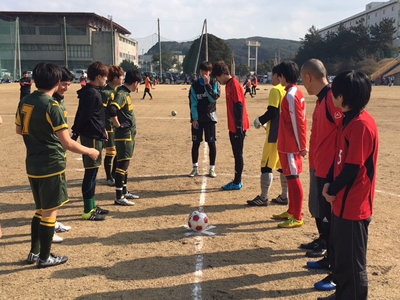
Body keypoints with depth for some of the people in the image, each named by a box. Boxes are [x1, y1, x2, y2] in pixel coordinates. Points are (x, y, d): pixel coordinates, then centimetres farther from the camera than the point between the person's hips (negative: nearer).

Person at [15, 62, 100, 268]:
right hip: (51, 165, -8)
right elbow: (67, 143, -22)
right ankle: (44, 257, 15)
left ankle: (34, 252, 29)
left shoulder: (24, 102, 3)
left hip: (32, 165, 8)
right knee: (50, 212, 5)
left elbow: (19, 130, 18)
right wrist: (89, 151, -8)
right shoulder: (51, 106, -19)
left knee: (41, 209, 20)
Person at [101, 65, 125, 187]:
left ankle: (114, 175, 29)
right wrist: (103, 129, -21)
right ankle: (109, 178, 15)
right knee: (110, 153, 0)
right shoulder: (105, 92, -16)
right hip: (109, 127, -8)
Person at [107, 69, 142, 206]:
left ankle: (124, 192, 28)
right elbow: (111, 109, -34)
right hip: (124, 135, -10)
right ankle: (119, 197, 0)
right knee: (122, 164, -5)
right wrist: (118, 125, -21)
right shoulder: (121, 94, -19)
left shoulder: (125, 93, 11)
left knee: (125, 164, 17)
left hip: (129, 135, 10)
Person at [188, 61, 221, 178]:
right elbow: (193, 103, -2)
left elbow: (214, 98, -16)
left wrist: (207, 85, -19)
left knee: (212, 143, 1)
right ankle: (195, 168, 14)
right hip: (197, 118, 1)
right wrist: (194, 118, -10)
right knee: (195, 143, 3)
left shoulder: (214, 83, 0)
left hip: (210, 117, -1)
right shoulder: (195, 85, 2)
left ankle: (212, 168, 10)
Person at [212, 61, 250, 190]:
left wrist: (239, 127, -20)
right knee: (236, 154, 14)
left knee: (238, 154, -1)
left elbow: (239, 107, -19)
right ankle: (237, 181, 22)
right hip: (233, 127, 9)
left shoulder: (234, 85, -16)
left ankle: (237, 183, 6)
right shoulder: (229, 85, 13)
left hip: (237, 127, -9)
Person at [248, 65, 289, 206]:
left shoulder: (275, 90, -12)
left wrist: (261, 120, -2)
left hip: (275, 134, -8)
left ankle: (263, 198, 1)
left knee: (266, 165, -2)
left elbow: (272, 111, -19)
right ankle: (284, 196, 18)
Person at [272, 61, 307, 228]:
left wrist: (302, 145, -16)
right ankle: (291, 211, 27)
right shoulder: (295, 92, 12)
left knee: (293, 179, -4)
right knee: (290, 178, 16)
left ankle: (297, 217, 3)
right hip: (291, 144, 10)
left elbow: (297, 122, -19)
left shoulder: (291, 95, -18)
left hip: (290, 146, -10)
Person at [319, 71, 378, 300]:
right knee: (342, 254, 22)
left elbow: (354, 167, -22)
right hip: (343, 202, 10)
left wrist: (333, 191, -10)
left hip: (353, 205, -10)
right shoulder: (350, 119, 9)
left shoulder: (362, 124, -21)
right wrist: (332, 187, 5)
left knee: (353, 260, 4)